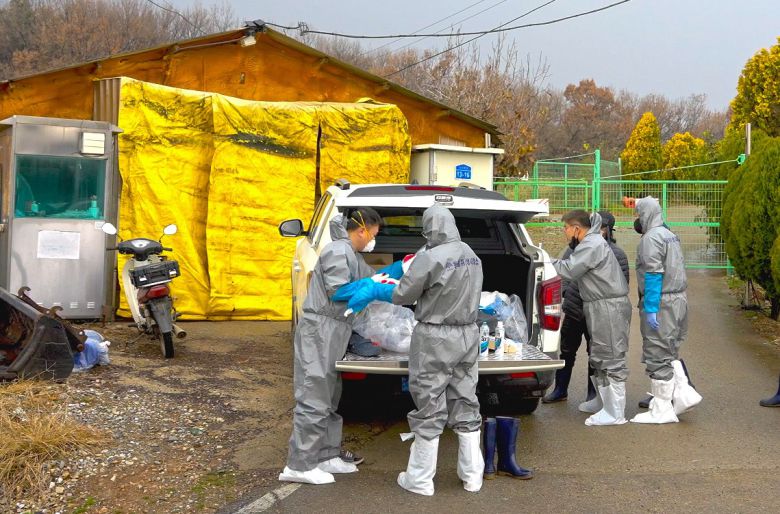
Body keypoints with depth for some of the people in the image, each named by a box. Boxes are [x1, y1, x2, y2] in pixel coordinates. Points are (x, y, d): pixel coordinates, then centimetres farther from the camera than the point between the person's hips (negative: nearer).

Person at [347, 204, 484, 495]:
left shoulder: (430, 257, -17)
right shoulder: (472, 256, 7)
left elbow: (403, 296, -11)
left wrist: (376, 291, 8)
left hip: (435, 339, -7)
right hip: (467, 335, 7)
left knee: (430, 409, 2)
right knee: (465, 405, 14)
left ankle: (420, 479, 12)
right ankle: (472, 475, 20)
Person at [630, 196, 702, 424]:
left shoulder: (651, 238, -13)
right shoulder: (671, 235, 17)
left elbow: (654, 275, -19)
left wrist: (650, 309, -20)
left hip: (661, 303, -10)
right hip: (679, 300, 10)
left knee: (658, 356, -3)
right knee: (669, 353, 19)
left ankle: (662, 410, 2)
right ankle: (683, 393, 11)